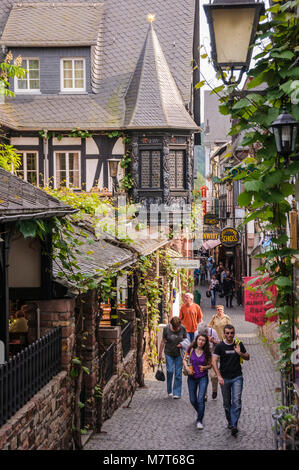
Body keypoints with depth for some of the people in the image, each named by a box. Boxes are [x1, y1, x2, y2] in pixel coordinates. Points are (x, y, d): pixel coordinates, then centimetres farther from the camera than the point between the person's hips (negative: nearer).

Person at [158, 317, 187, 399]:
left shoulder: (182, 328, -6)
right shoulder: (166, 329, -8)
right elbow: (163, 342, 0)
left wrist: (182, 344, -14)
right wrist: (160, 354, 2)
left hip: (179, 353, 1)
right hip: (169, 353, -1)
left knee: (178, 373, 0)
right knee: (170, 371, -10)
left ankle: (177, 393, 7)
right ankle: (169, 391, 8)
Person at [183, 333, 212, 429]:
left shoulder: (207, 353, -7)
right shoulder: (191, 350, -5)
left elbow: (210, 364, 4)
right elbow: (185, 360, 7)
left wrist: (205, 367, -17)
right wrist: (187, 368, -11)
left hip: (203, 378, -2)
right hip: (192, 378, 2)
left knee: (200, 399, -13)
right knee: (193, 400, 9)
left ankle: (199, 421, -2)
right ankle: (200, 413, 39)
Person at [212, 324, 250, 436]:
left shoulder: (239, 344, 3)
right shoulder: (220, 346, -5)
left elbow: (247, 358, 12)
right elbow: (214, 361, -11)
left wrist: (240, 353, -10)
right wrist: (219, 376, -23)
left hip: (237, 377, 0)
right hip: (224, 378, 0)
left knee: (236, 401, -13)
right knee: (227, 403, 10)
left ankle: (234, 425, -13)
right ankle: (229, 421, 31)